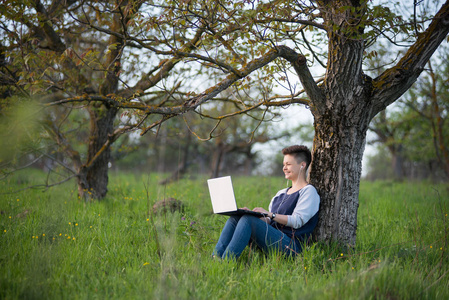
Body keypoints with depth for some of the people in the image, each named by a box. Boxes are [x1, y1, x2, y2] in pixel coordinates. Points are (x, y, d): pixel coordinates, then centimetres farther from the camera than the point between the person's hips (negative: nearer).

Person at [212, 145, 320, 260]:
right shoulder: (281, 193, 26)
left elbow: (297, 221, -11)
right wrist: (251, 213, 1)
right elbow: (268, 221, 21)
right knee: (235, 218, -10)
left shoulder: (309, 191, 2)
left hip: (291, 245, -8)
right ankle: (216, 257, -24)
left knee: (248, 219, -27)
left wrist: (270, 214, -19)